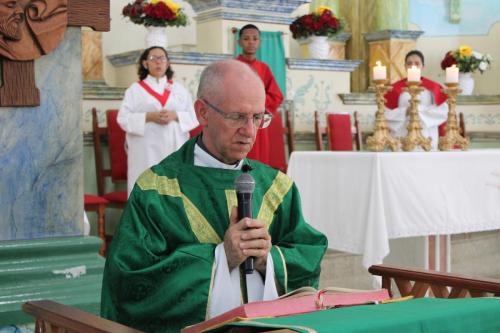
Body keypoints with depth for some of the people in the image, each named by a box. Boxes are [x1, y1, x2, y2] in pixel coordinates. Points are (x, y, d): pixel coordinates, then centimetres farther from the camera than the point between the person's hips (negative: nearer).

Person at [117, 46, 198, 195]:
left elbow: (193, 117, 9)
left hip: (175, 148, 2)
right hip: (146, 152, -2)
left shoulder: (179, 89, 14)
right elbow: (123, 118, 0)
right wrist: (149, 117, -12)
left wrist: (175, 116, -10)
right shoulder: (135, 89, 8)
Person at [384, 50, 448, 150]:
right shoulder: (396, 88, 5)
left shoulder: (433, 87, 7)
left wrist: (420, 110, -10)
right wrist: (405, 111, -14)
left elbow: (443, 111, -1)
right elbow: (388, 114, 1)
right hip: (402, 138, 0)